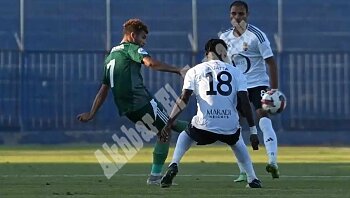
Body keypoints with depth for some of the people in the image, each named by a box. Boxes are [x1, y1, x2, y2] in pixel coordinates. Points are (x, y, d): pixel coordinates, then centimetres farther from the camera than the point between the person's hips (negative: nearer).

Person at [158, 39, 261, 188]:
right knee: (236, 142, 38)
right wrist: (253, 131, 3)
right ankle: (253, 179, 29)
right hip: (230, 128, 1)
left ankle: (174, 165, 7)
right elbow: (245, 103, 3)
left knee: (186, 135, 33)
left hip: (204, 126, -1)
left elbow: (183, 100, 1)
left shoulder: (195, 71, 12)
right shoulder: (236, 73, 13)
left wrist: (169, 124, 0)